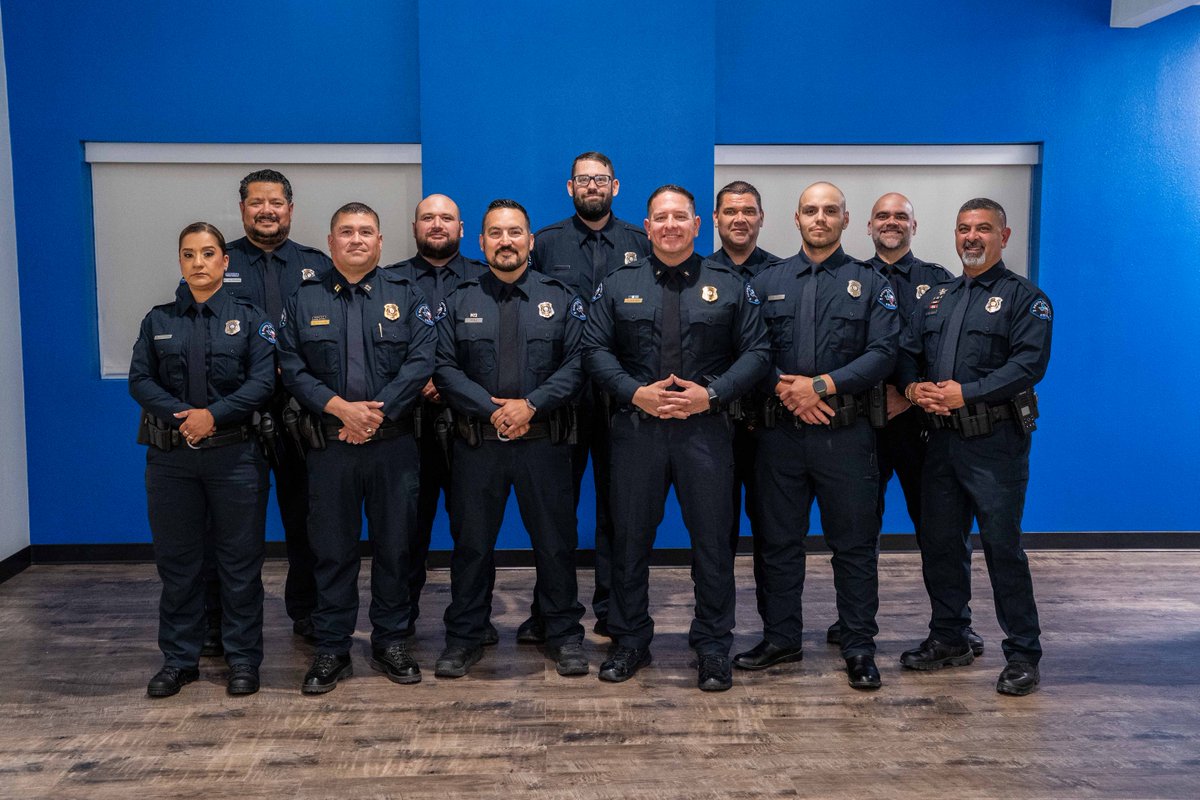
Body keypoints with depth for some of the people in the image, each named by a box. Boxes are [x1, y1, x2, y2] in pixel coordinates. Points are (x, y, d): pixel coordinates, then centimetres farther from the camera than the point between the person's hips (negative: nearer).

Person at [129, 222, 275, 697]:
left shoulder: (249, 318, 4)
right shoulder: (158, 321, 11)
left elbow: (262, 381, -6)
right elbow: (139, 379, 2)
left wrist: (213, 415, -19)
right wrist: (180, 415, -15)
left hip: (234, 455, -2)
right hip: (170, 457, 2)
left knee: (240, 559, 3)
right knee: (177, 560, 8)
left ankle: (242, 658, 15)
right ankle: (179, 660, 21)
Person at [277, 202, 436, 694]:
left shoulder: (405, 295, 6)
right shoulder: (304, 300, 8)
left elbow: (420, 362, -5)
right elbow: (292, 368, -1)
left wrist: (378, 412, -15)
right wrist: (341, 408, -15)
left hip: (393, 444, 0)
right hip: (330, 446, 0)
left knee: (395, 546, 8)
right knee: (332, 550, 7)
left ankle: (390, 643, 22)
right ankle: (331, 650, 19)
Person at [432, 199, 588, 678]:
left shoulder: (560, 299, 6)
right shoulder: (459, 301, 7)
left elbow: (576, 364, -3)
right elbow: (444, 368, -1)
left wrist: (531, 404, -15)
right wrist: (491, 408, -13)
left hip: (543, 441, 0)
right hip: (477, 444, 1)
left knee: (555, 540, 6)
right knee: (472, 541, 8)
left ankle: (565, 635, 21)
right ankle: (464, 638, 23)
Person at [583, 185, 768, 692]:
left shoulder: (730, 285, 7)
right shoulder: (618, 286, 9)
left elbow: (755, 351, 2)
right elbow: (595, 349, 3)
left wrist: (712, 394, -12)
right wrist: (635, 392, -12)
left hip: (706, 429, -1)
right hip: (636, 430, 1)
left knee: (712, 540, 4)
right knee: (630, 537, 8)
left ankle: (713, 648, 19)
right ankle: (630, 642, 24)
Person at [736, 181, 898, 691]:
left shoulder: (870, 284, 6)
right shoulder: (767, 282, 11)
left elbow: (882, 354, -6)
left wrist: (821, 385, -16)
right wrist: (786, 390, -13)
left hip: (845, 433, -2)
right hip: (780, 433, 2)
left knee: (854, 543, 4)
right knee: (779, 540, 10)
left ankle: (859, 648, 15)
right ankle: (781, 638, 24)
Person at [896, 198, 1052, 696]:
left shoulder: (1024, 297, -1)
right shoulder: (936, 298, 18)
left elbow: (1030, 362, -14)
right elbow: (907, 351, 15)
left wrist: (967, 393, -21)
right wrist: (913, 386, -7)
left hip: (996, 440, -6)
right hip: (943, 438, 6)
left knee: (1003, 546, -3)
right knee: (939, 542, 11)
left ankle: (1023, 654, 9)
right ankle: (949, 640, 26)